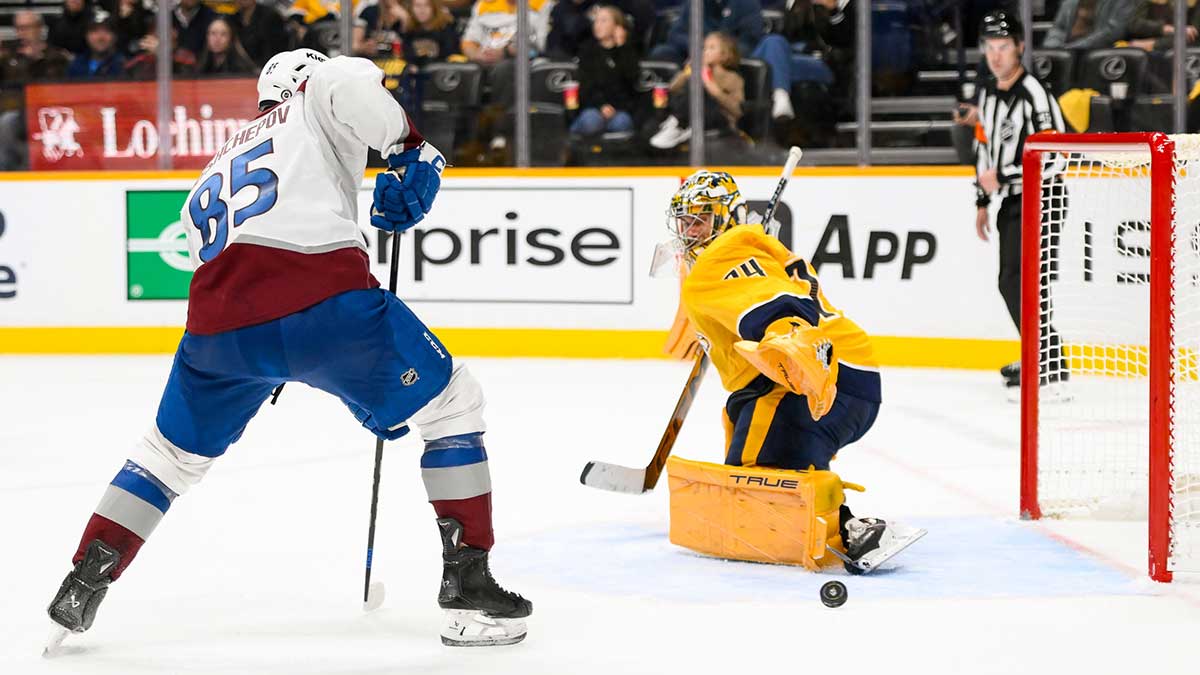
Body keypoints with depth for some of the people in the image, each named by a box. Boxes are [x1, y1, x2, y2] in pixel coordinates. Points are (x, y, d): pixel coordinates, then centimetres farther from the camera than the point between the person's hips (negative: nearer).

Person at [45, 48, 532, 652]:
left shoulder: (212, 176, 37)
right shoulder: (317, 96, 20)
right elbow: (352, 84, -6)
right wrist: (411, 151, 4)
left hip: (221, 319, 6)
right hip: (325, 299, -5)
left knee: (175, 450, 31)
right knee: (452, 402, 13)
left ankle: (82, 587, 29)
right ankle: (467, 586, 7)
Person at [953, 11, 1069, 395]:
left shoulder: (1034, 93, -16)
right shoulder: (987, 93, 12)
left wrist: (1003, 177, -22)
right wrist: (982, 201, 21)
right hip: (1011, 202, 10)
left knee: (1018, 280, -19)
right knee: (1010, 283, 17)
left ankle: (1050, 371, -19)